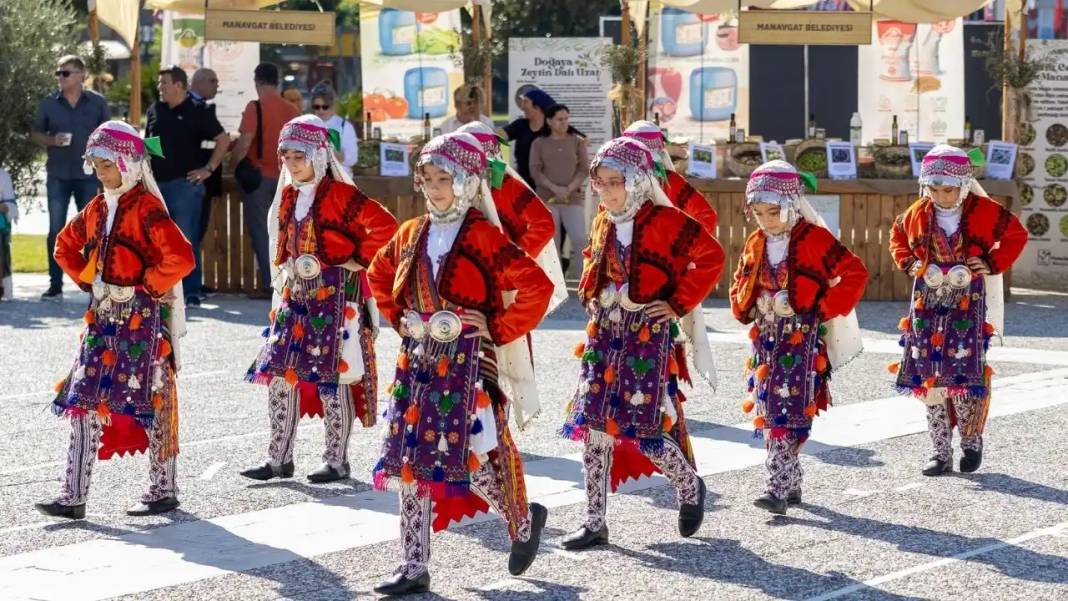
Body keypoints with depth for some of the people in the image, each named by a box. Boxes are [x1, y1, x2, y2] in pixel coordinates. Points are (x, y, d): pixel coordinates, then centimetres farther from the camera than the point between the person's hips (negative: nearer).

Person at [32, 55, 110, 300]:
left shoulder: (97, 102, 2)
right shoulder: (49, 103, 3)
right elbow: (36, 134, 10)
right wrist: (52, 140, -10)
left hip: (89, 175, 0)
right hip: (58, 176, 1)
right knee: (56, 230, -1)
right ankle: (55, 285, 2)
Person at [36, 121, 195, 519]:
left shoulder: (147, 208, -12)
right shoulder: (97, 208, 11)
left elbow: (180, 258, -23)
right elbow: (66, 246, 28)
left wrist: (147, 285, -15)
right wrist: (87, 280, 14)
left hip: (142, 316, -8)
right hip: (104, 316, 8)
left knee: (150, 402, 0)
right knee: (84, 400, 2)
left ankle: (163, 491, 12)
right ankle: (73, 496, 2)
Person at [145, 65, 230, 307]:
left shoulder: (196, 112, -4)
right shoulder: (155, 110, 13)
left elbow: (223, 140, -2)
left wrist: (209, 168, -6)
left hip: (185, 185, -6)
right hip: (157, 185, 6)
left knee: (187, 242, -5)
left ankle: (192, 293, -2)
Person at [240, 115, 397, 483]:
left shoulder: (340, 195, -12)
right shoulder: (289, 195, 10)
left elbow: (385, 227, -18)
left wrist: (360, 261, -14)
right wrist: (287, 268, 16)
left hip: (335, 293, -7)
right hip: (296, 292, 7)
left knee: (332, 376, -3)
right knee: (279, 371, 4)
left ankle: (337, 461, 7)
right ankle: (280, 458, 11)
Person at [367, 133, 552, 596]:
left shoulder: (481, 237, -10)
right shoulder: (412, 234, 8)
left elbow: (536, 286, -16)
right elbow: (378, 274, 27)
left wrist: (498, 331, -12)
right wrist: (399, 318, 14)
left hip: (468, 363, -6)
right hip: (418, 362, 6)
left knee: (475, 461, -5)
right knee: (410, 461, 3)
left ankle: (523, 521, 25)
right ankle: (414, 566, 9)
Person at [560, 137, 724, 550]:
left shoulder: (665, 221, -10)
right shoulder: (603, 224, 10)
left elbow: (711, 256, -11)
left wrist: (679, 304, -11)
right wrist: (591, 296, 12)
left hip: (649, 334, -6)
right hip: (604, 332, 6)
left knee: (645, 430, -8)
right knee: (593, 424, 1)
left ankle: (689, 488, 22)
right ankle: (595, 522, 8)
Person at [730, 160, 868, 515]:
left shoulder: (814, 239, -8)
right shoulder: (756, 244, 10)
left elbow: (855, 273, -8)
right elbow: (741, 285, 23)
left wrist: (826, 309, -11)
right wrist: (748, 307, 3)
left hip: (803, 335, -6)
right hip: (767, 335, 6)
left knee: (787, 410, -13)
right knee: (769, 410, 6)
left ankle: (778, 488, -17)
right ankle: (791, 482, 19)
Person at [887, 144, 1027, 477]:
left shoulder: (984, 212, -8)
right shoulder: (918, 214, 1)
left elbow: (1017, 234, 5)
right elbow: (897, 234, 22)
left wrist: (994, 264, -5)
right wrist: (907, 262, 5)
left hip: (968, 304, -3)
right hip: (927, 304, 3)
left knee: (963, 376, -10)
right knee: (929, 378, 2)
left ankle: (971, 442, 12)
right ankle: (941, 452, 10)